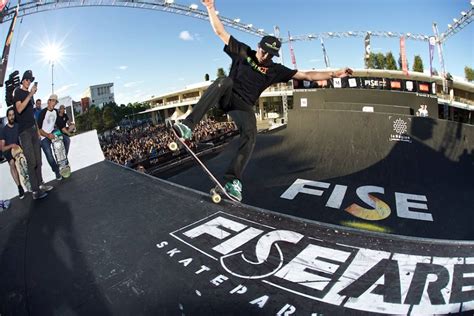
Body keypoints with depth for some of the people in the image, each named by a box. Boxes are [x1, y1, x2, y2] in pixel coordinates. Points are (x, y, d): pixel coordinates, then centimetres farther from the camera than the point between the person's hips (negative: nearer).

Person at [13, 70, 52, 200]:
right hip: (24, 131, -7)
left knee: (38, 160, 8)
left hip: (33, 129, 7)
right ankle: (35, 191, -7)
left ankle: (40, 184, 16)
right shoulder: (18, 91, -2)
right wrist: (30, 94, -25)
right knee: (31, 162, -10)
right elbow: (19, 109, -19)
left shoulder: (29, 93, 18)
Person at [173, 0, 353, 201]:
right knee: (225, 81, -36)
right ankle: (188, 126, -44)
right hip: (227, 97, -1)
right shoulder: (243, 52, 4)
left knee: (250, 135, -29)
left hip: (244, 106, 1)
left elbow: (306, 75, 3)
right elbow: (220, 32, 3)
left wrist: (334, 74, -4)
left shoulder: (275, 70, 6)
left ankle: (233, 180, -28)